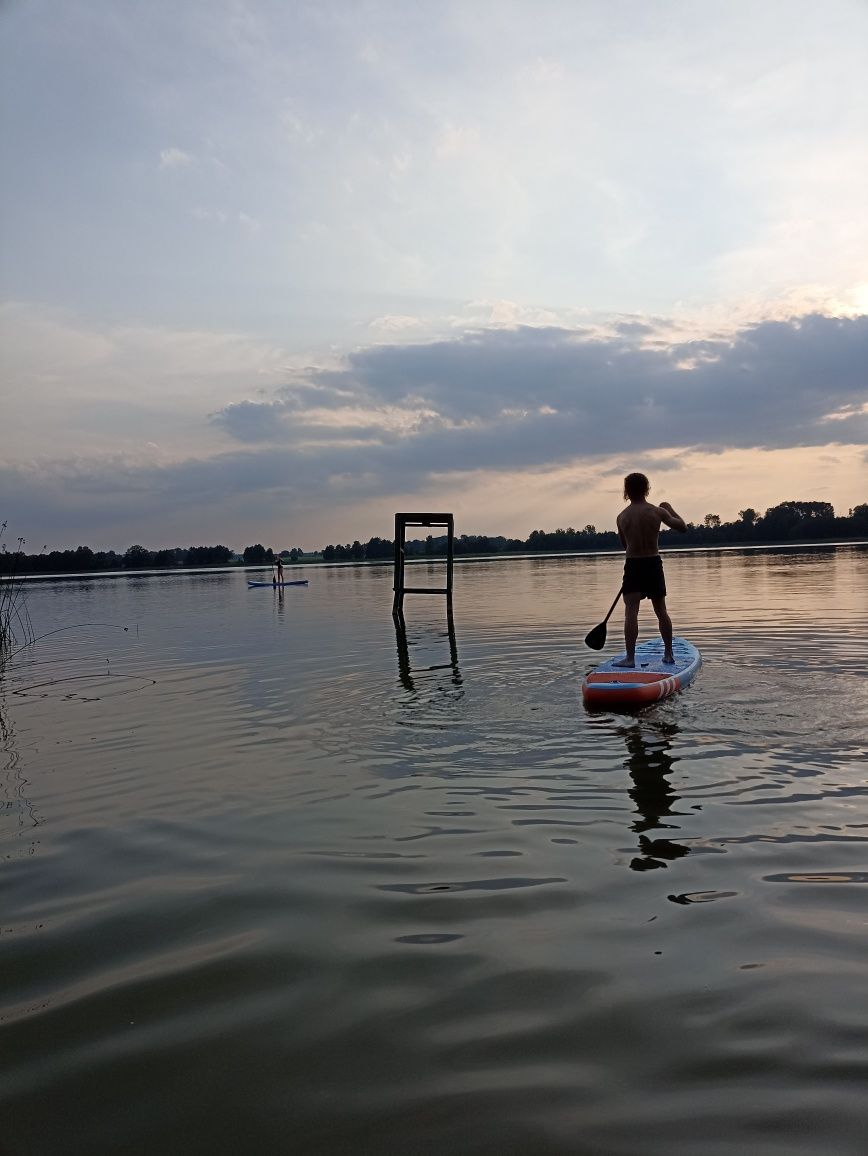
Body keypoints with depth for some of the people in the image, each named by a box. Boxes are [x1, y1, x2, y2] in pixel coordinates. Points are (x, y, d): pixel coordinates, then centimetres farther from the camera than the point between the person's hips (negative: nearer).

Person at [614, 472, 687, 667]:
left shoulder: (622, 517, -4)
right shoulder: (657, 512, -6)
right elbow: (683, 527, 6)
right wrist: (670, 509, 19)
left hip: (633, 565, -1)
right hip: (654, 564, 2)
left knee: (631, 611, -5)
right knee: (661, 611, 15)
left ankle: (630, 657, -14)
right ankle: (668, 653, 24)